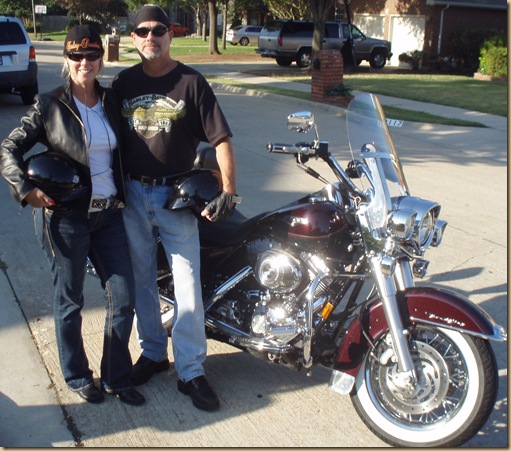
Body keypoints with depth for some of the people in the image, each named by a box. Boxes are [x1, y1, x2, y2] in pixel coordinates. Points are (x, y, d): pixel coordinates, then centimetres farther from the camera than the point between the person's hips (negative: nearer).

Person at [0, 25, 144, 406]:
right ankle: (77, 376, 28)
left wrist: (124, 195, 5)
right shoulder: (50, 106, -5)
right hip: (66, 215, -4)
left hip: (109, 213, 4)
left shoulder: (112, 102, 8)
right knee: (70, 301, 9)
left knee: (123, 297, 5)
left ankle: (116, 378, 22)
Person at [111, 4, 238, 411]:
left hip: (177, 196, -3)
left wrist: (228, 191, -18)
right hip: (132, 194, 4)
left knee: (188, 284, -3)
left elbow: (220, 138, -8)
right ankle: (153, 351, 30)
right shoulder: (123, 83, 7)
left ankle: (191, 370, 7)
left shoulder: (191, 82, -3)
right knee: (141, 280, 13)